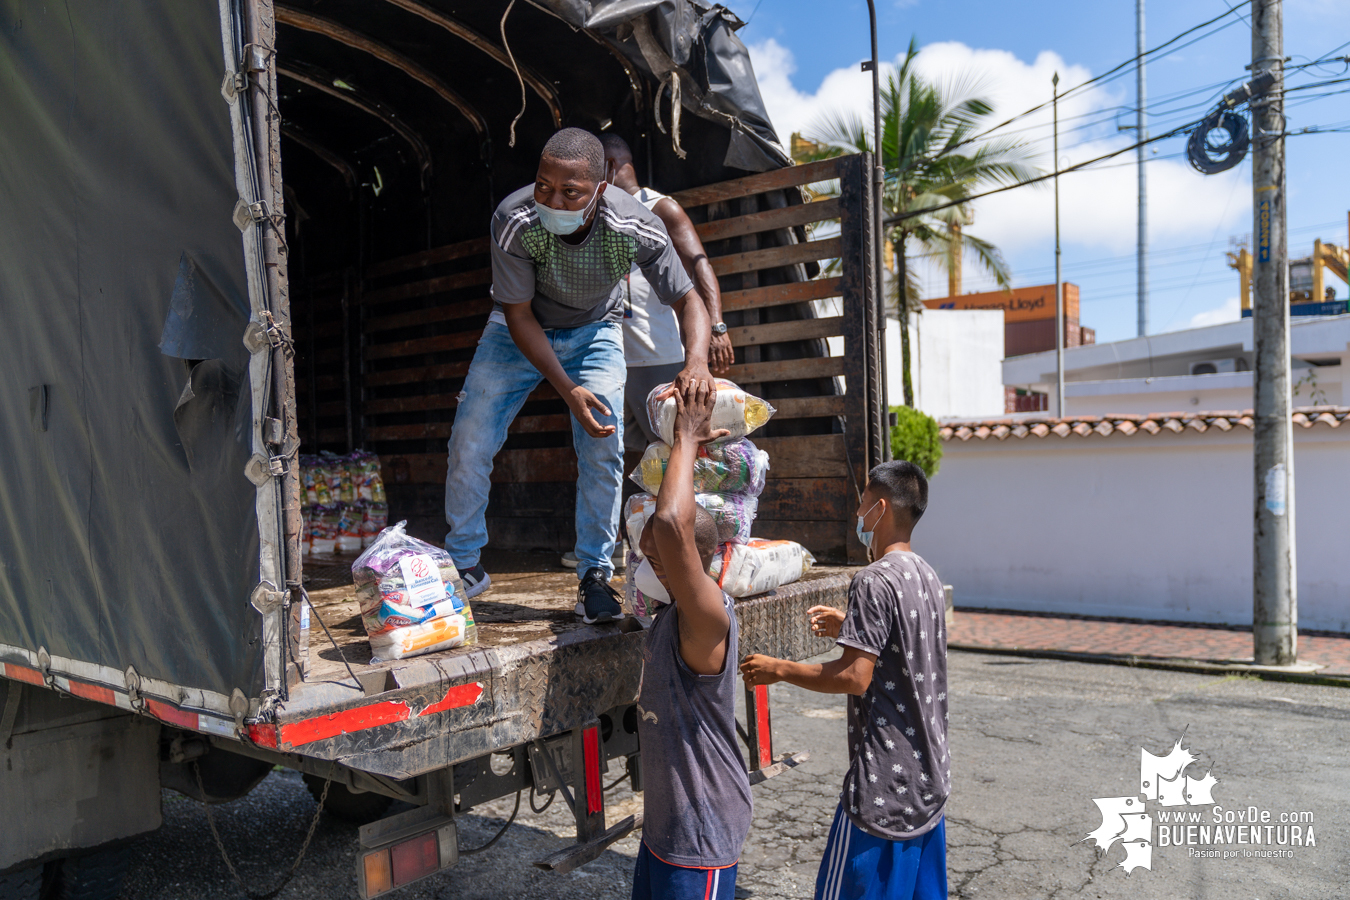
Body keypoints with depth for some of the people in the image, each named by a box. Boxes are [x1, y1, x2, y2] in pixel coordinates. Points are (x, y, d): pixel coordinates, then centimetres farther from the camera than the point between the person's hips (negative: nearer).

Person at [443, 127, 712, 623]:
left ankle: (595, 574, 3)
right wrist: (568, 390, -34)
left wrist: (696, 359, -47)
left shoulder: (636, 227, -31)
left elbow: (688, 299, -24)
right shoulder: (513, 220, -32)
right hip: (522, 330, 0)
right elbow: (518, 315, -24)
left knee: (604, 447, -14)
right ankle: (464, 563, 18)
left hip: (593, 330, 0)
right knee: (469, 442, -3)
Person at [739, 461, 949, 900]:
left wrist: (778, 670, -13)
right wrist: (848, 628, 18)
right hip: (929, 779, 9)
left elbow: (855, 677, -23)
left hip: (884, 784, -9)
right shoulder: (926, 576, 9)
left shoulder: (875, 580, -19)